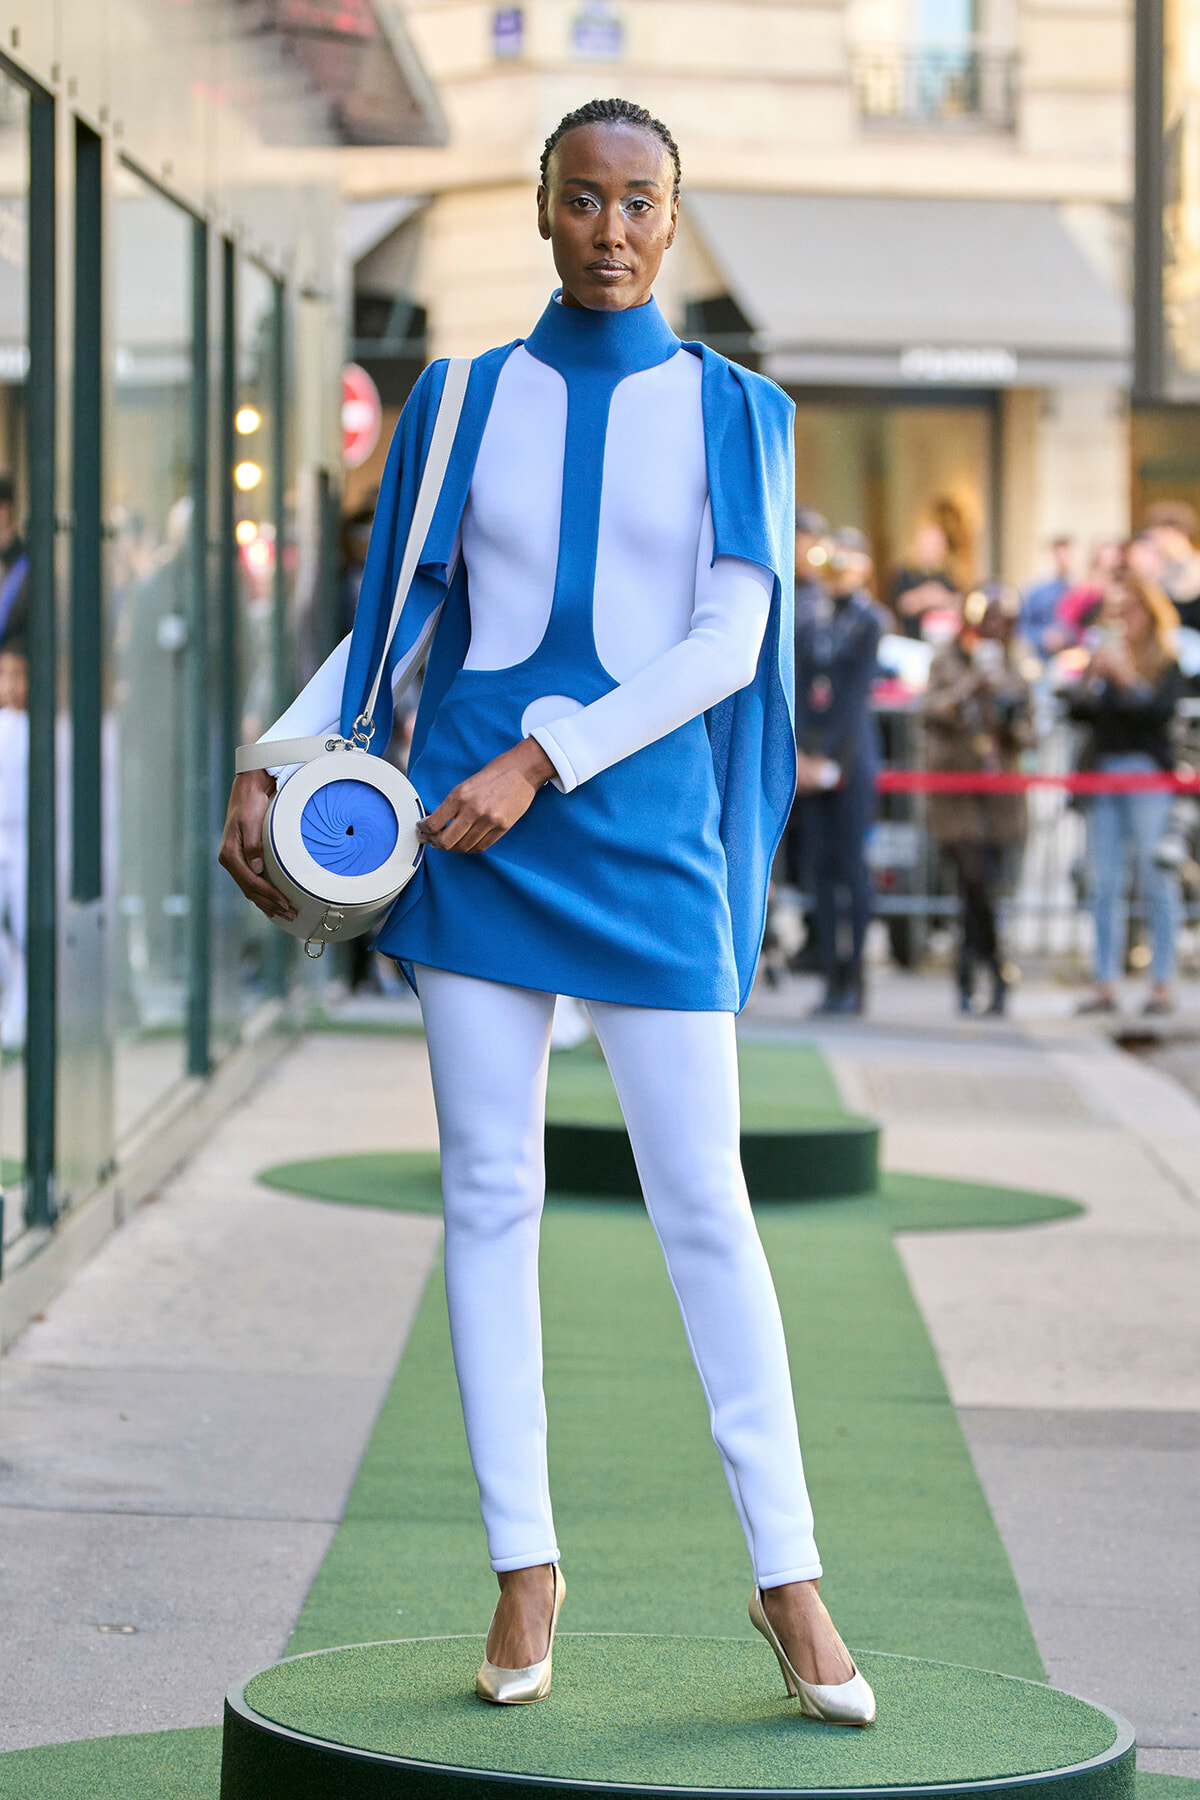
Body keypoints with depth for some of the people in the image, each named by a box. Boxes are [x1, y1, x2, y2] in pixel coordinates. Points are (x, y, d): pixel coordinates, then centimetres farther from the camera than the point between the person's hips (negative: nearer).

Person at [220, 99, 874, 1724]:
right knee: (490, 1188, 2)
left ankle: (787, 1573, 5)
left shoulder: (732, 413, 5)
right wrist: (269, 767, 1)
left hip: (644, 833, -1)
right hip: (468, 829, 2)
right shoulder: (464, 403, 10)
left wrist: (539, 763, -13)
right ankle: (525, 1564, 10)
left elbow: (728, 640, -4)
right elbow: (392, 617, 14)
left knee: (702, 1199, -3)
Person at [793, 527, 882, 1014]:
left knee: (850, 863, -5)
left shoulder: (868, 619, -2)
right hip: (809, 758, 4)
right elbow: (795, 684, 6)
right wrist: (798, 751, -3)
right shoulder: (806, 610, 8)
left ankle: (853, 980, -1)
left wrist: (829, 758, -10)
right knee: (820, 864, 2)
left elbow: (856, 693, -6)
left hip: (850, 752, -4)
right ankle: (832, 977, 6)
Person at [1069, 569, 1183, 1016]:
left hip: (1147, 776, -5)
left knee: (1157, 883, -3)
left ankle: (1162, 984, 0)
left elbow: (1162, 709, -14)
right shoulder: (1101, 659, 14)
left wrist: (1127, 678, -20)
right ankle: (1104, 984, 7)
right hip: (1102, 774, 5)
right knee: (1104, 886, 4)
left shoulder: (1165, 664, 0)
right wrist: (1092, 681, -9)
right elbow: (1077, 711, 7)